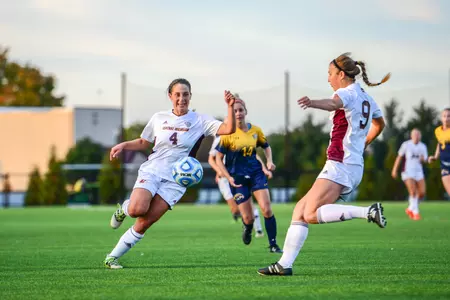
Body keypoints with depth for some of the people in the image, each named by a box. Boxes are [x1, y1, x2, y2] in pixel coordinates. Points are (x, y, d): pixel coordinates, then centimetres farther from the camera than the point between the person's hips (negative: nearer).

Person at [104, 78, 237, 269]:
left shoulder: (200, 121, 0)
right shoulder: (159, 118, 6)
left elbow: (229, 129, -12)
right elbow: (144, 142, 19)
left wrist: (230, 107, -28)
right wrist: (123, 145, 2)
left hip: (175, 180, -1)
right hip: (151, 171, 1)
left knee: (146, 222, -10)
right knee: (137, 209, -27)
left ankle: (113, 257, 3)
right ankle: (124, 208, 11)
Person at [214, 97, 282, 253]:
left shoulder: (255, 130, 2)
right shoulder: (228, 133, -8)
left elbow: (266, 146, 20)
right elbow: (218, 158, -4)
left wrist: (269, 161, 2)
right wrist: (228, 178, -14)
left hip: (256, 173, 2)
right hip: (238, 178, -2)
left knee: (266, 209, -14)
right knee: (248, 218, -3)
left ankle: (273, 245, -3)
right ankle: (247, 228, 36)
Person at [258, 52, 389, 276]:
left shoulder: (347, 93, -9)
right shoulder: (366, 98, 19)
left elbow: (333, 104, -36)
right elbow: (379, 124, 37)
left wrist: (313, 103, -56)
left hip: (340, 164, -10)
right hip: (355, 166, 10)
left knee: (311, 214, -19)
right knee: (301, 209, 8)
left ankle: (368, 212, -22)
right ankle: (285, 264, 2)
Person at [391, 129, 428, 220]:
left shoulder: (423, 146, 9)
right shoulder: (406, 145, -2)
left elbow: (425, 160, 10)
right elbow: (399, 157, 3)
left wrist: (423, 159, -15)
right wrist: (395, 169, 1)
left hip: (418, 171, 4)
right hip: (407, 171, -4)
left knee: (422, 193, -3)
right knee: (413, 192, -17)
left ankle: (410, 208, 19)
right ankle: (415, 213, -9)